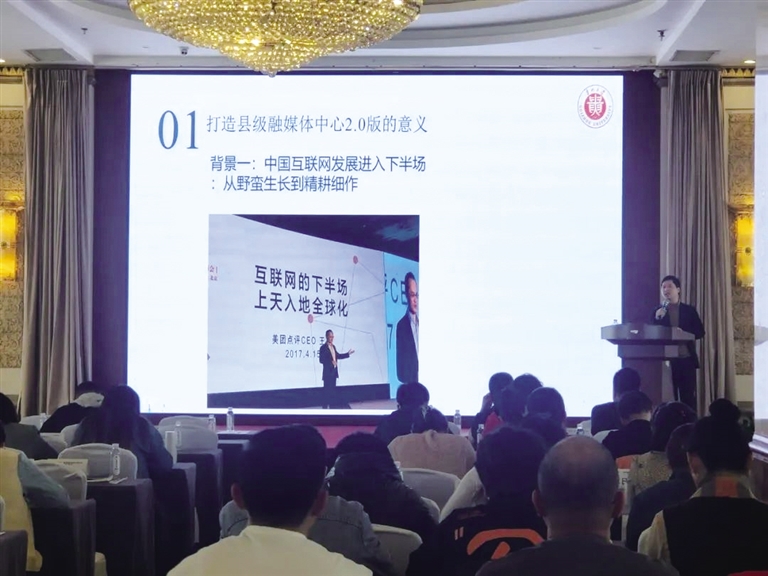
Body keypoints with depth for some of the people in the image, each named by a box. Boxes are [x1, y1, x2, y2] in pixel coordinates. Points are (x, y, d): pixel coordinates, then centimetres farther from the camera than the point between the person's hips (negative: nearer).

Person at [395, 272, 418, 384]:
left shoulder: (420, 321, 10)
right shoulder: (401, 325, -8)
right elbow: (401, 363, -9)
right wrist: (407, 383, -16)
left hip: (422, 379, 5)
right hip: (409, 382, -4)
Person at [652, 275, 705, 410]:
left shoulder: (689, 310, 9)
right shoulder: (658, 312, 10)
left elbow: (700, 332, 4)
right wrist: (658, 319, -12)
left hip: (686, 359, 0)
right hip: (666, 360, 0)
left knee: (688, 397, -1)